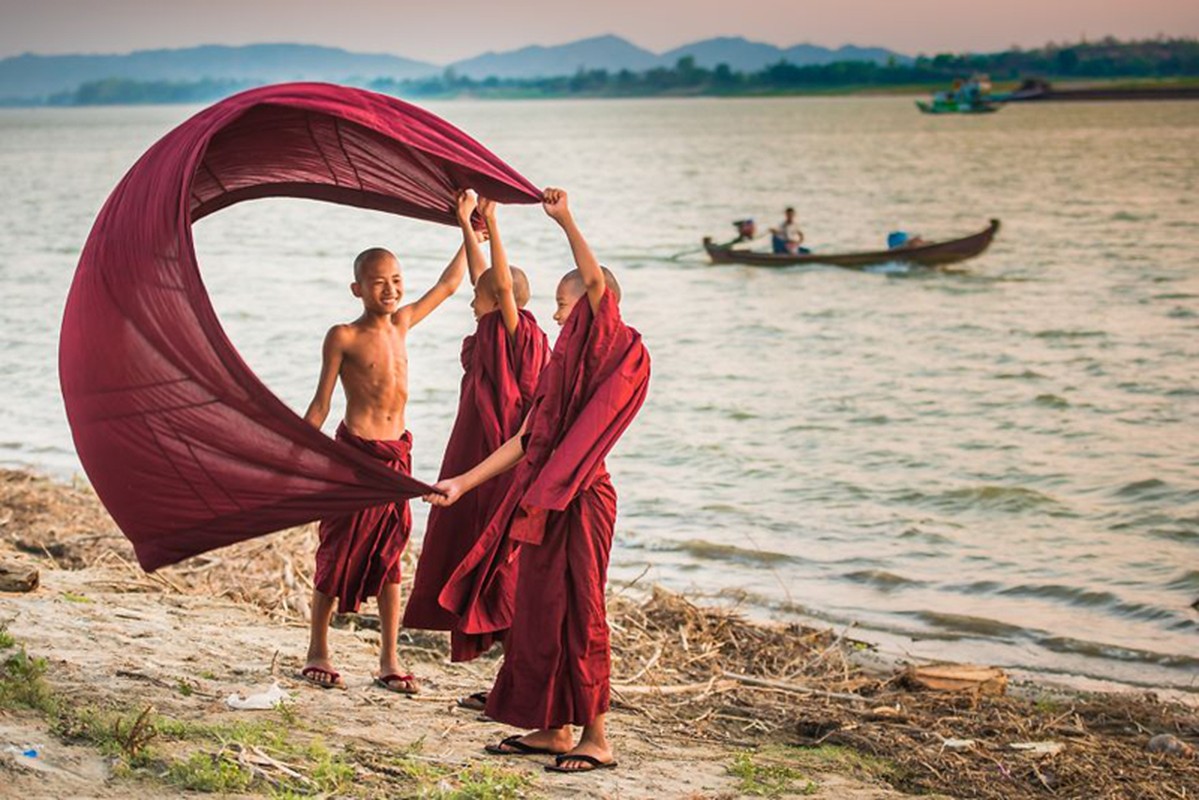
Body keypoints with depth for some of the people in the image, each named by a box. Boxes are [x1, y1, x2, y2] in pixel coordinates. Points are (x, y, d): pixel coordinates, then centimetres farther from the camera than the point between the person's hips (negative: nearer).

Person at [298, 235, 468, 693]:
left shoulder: (402, 324, 9)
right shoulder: (344, 337, -6)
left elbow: (448, 285, 23)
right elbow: (320, 404, -3)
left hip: (397, 454, 5)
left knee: (390, 557, 8)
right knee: (339, 553, 3)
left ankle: (389, 660, 13)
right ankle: (318, 652, 17)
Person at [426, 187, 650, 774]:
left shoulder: (609, 351, -6)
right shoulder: (559, 366, 18)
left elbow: (597, 283, -25)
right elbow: (523, 441, 18)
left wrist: (566, 222, -29)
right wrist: (462, 483, 16)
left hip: (579, 499, -9)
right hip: (541, 497, 9)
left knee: (575, 613, -6)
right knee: (536, 609, 12)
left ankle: (596, 738, 2)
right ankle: (551, 728, 21)